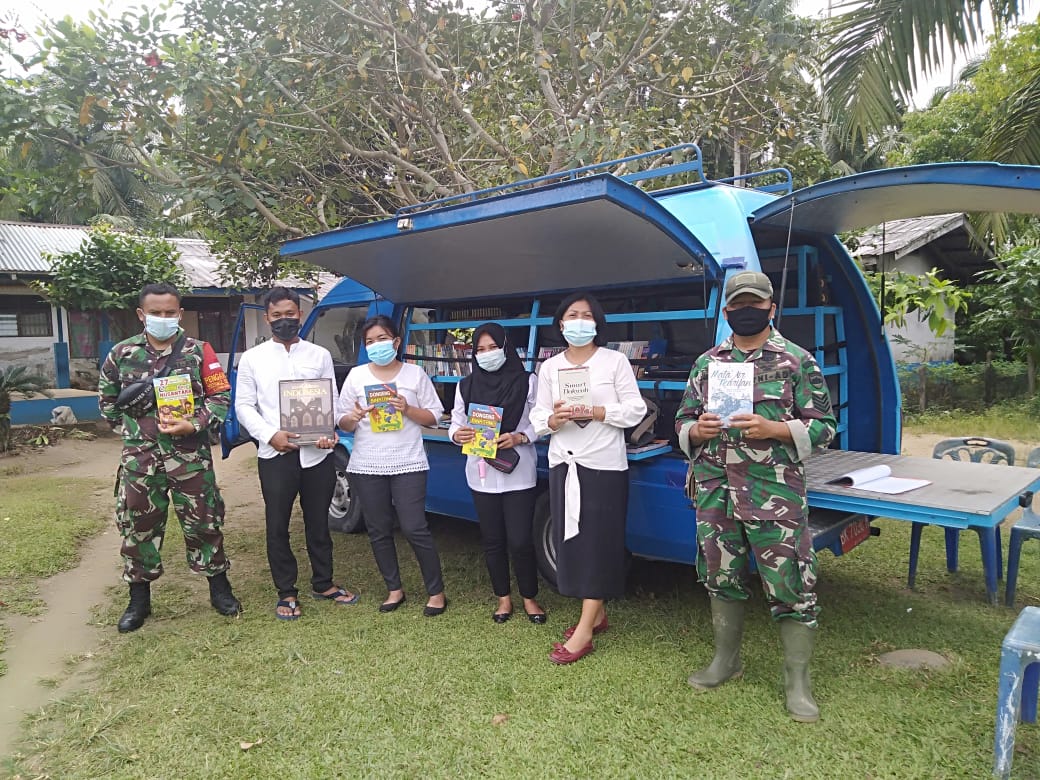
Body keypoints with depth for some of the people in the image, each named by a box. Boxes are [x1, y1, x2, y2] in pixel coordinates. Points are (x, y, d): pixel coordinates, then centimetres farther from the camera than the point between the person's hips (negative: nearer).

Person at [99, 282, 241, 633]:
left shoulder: (199, 351, -1)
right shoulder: (122, 353, 4)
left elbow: (220, 396, -4)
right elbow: (106, 399, 16)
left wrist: (193, 425, -17)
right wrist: (130, 427, 6)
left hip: (191, 454, -1)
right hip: (140, 456, 2)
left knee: (204, 521, 6)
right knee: (137, 525, 8)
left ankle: (219, 588, 22)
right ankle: (139, 600, 24)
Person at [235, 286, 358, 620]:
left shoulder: (320, 355, 7)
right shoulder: (252, 358, 4)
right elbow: (243, 406, 3)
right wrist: (270, 434, -13)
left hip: (317, 453, 1)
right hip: (275, 455, -1)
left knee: (318, 522, 13)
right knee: (277, 526, 7)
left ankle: (323, 584, 29)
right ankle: (286, 592, 22)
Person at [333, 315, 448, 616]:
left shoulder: (415, 373, 3)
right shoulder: (356, 375, 7)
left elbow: (433, 417, 3)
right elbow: (342, 422, 7)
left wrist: (407, 409, -14)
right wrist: (354, 418, -15)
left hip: (408, 464, -2)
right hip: (367, 466, 3)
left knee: (415, 529, -5)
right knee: (378, 531, 9)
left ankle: (436, 591, 10)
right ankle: (394, 589, 26)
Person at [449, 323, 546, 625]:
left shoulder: (527, 382, -2)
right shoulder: (466, 386, 7)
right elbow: (456, 424, 9)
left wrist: (519, 437, -17)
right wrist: (458, 435, -13)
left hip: (518, 472, -3)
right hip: (482, 473, 3)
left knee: (520, 540, -2)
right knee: (492, 540, 11)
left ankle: (529, 598, 21)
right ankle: (503, 598, 29)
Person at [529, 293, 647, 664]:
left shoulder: (615, 360, -1)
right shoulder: (550, 367, 10)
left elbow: (636, 409, -4)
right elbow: (537, 417, 8)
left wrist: (596, 412, -17)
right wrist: (554, 420, -14)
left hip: (604, 465, -4)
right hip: (563, 463, 5)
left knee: (598, 542, -4)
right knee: (570, 540, 8)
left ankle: (584, 631, -1)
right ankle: (596, 613, 25)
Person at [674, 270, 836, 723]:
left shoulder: (797, 361, -1)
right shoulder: (706, 363, 10)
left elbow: (823, 427, -3)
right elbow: (683, 422, 14)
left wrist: (772, 429, -19)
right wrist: (698, 430, -9)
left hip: (775, 495, -4)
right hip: (715, 494, 4)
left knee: (790, 586, 1)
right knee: (722, 579, 16)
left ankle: (797, 681, 19)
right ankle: (726, 661, 35)